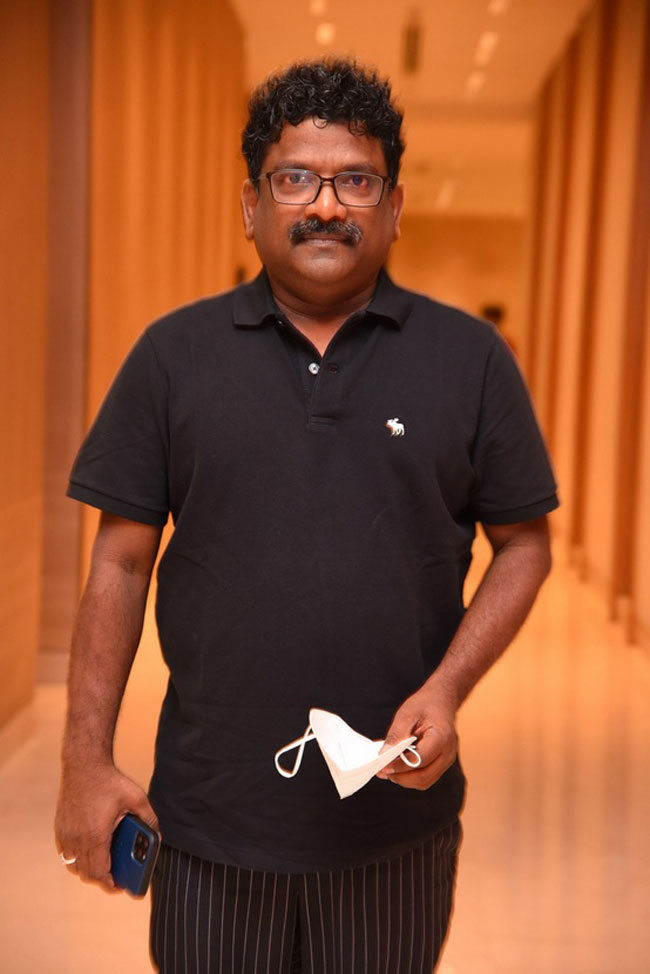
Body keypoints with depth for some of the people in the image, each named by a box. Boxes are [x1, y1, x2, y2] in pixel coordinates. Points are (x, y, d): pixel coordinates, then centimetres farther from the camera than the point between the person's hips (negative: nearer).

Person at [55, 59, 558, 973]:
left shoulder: (470, 357, 0)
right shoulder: (173, 355, 0)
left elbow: (524, 543, 3)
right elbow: (121, 563, 0)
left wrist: (448, 688, -11)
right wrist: (86, 762, -2)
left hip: (398, 807, 0)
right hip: (210, 815, 0)